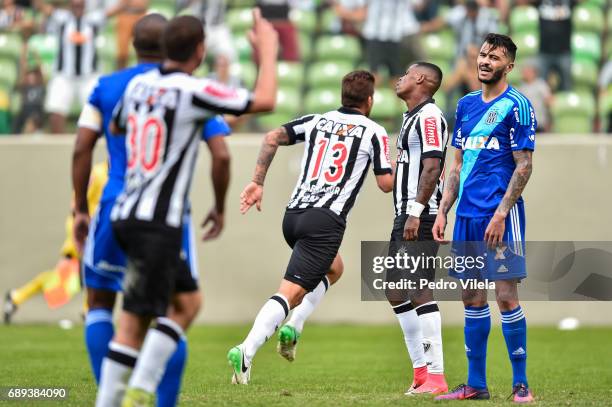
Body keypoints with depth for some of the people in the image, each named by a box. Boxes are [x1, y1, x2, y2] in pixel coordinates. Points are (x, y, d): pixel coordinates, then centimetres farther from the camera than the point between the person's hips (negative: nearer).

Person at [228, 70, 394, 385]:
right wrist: (394, 168, 23)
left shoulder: (317, 121, 16)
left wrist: (257, 182, 4)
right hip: (326, 220, -7)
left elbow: (272, 138, 4)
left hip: (293, 216, 7)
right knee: (290, 291, -13)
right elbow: (386, 183, 0)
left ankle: (293, 327, 15)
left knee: (334, 266, 33)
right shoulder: (374, 132, 4)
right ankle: (246, 351, -31)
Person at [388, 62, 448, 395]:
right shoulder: (412, 117, 21)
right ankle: (421, 370, 17)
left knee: (419, 290, -15)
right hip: (405, 217, 11)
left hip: (421, 219, -11)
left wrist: (416, 212, -24)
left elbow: (432, 167, -20)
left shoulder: (428, 116, -11)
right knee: (396, 292, 13)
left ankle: (436, 376, -17)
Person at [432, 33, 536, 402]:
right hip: (467, 215, 7)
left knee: (506, 297, -8)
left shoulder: (516, 105, -6)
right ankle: (476, 384, 14)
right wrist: (443, 212, 12)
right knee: (472, 299, 8)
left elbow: (524, 167, -10)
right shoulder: (466, 105, 15)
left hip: (501, 214, -7)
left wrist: (500, 215, -16)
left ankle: (521, 384, 0)